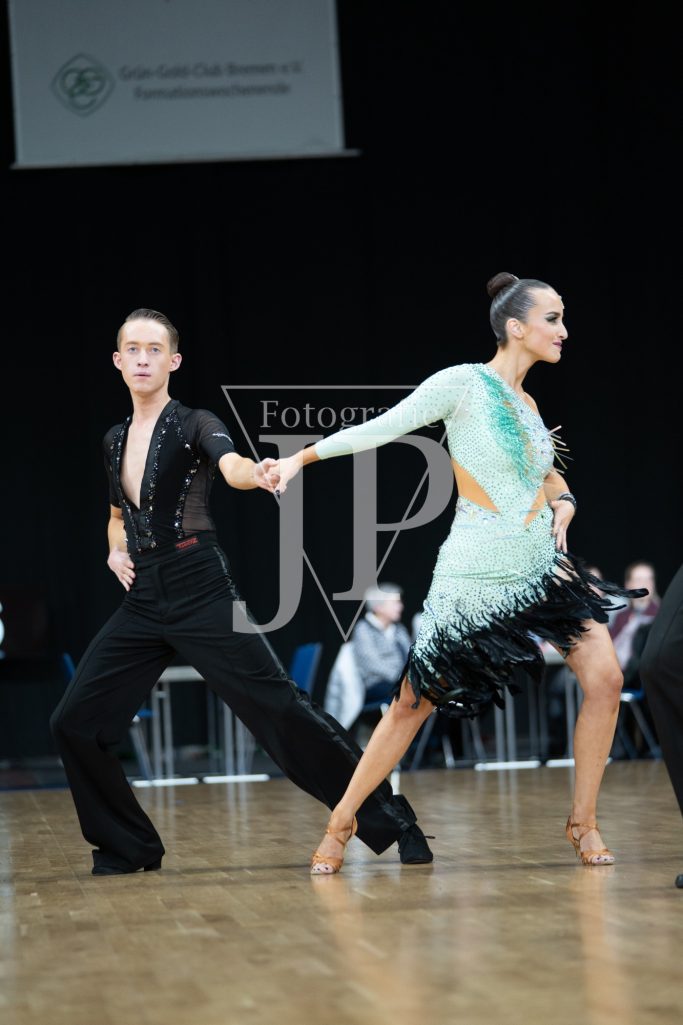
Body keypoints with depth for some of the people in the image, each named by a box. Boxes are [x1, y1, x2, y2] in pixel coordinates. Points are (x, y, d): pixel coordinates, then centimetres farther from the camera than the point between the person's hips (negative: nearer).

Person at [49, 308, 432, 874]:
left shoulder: (195, 425, -3)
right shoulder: (114, 441, 14)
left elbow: (232, 465, -26)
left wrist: (258, 473, -50)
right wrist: (116, 549, 9)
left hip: (201, 593, -6)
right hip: (142, 603, 6)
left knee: (281, 709, -12)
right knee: (74, 721, -1)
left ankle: (390, 818, -3)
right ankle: (128, 846, 16)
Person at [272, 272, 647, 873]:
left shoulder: (527, 404, 10)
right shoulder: (464, 384, -9)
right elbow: (381, 429, -8)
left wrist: (563, 500, 5)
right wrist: (301, 457, -9)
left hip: (545, 564, 6)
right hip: (475, 577, -6)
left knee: (605, 677, -8)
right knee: (415, 702, -1)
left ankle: (584, 823, 7)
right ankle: (340, 823, 15)